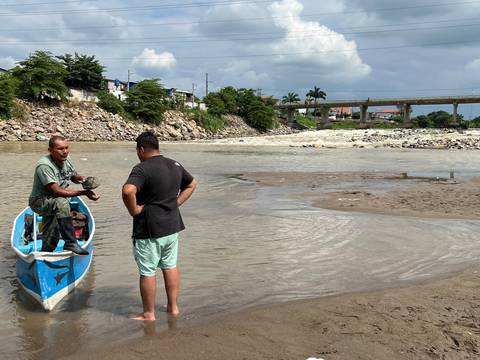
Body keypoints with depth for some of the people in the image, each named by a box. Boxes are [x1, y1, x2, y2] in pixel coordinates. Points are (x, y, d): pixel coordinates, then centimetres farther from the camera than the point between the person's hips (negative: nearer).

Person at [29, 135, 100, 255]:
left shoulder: (66, 160, -6)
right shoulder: (44, 165, -28)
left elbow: (73, 176, 13)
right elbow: (56, 191, -35)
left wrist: (80, 178, -12)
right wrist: (83, 192, -38)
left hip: (53, 202, 8)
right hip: (39, 201, -8)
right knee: (61, 203, -38)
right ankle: (71, 243, -34)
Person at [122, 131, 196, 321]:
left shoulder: (142, 169, -18)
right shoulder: (175, 165, 6)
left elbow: (128, 191, -34)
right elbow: (191, 184, 20)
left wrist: (134, 210, -18)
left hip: (149, 229, -7)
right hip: (172, 226, 7)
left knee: (148, 272, 5)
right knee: (170, 266, 18)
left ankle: (148, 314, 16)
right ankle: (173, 307, 27)